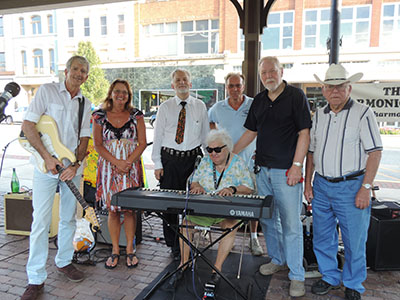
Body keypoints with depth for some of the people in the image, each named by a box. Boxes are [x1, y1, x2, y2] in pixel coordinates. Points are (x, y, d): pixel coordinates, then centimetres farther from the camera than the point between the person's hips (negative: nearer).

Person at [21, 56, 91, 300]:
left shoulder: (86, 104, 10)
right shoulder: (47, 90, -2)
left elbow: (84, 139, 8)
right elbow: (28, 125, -7)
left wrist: (76, 165, -8)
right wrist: (47, 157, -15)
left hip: (72, 165, 4)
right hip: (46, 164, -4)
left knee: (69, 218, 13)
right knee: (41, 221, -4)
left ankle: (64, 261, 32)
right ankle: (36, 279, 8)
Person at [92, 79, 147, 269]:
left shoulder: (136, 115, 5)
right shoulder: (99, 116, 5)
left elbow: (142, 143, 2)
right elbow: (98, 145, 1)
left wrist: (128, 162, -12)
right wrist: (117, 162, -11)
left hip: (131, 167, 0)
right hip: (108, 167, 0)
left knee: (130, 209, 2)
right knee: (112, 210, 4)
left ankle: (130, 249, 17)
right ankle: (115, 250, 18)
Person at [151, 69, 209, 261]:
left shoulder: (200, 106, 7)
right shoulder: (165, 107, 4)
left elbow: (205, 135, 10)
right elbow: (157, 136, 3)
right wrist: (157, 164, -2)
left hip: (193, 158, 1)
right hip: (169, 159, 0)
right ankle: (173, 244, 19)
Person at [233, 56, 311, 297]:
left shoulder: (296, 96, -5)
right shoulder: (259, 101, 13)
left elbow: (304, 133, -9)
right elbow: (250, 132, 17)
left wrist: (297, 166, -16)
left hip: (286, 170, -6)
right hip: (262, 169, 6)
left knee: (291, 223, -1)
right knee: (267, 219, 15)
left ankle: (297, 276, 12)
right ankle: (278, 260, 34)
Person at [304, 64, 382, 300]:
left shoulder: (363, 113, -6)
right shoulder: (319, 115, 9)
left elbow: (375, 152, -10)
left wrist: (366, 188, -15)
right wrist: (308, 182, 8)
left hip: (351, 186, -4)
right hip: (321, 185, 5)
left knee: (354, 241, 7)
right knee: (322, 237, 14)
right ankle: (330, 277, 34)